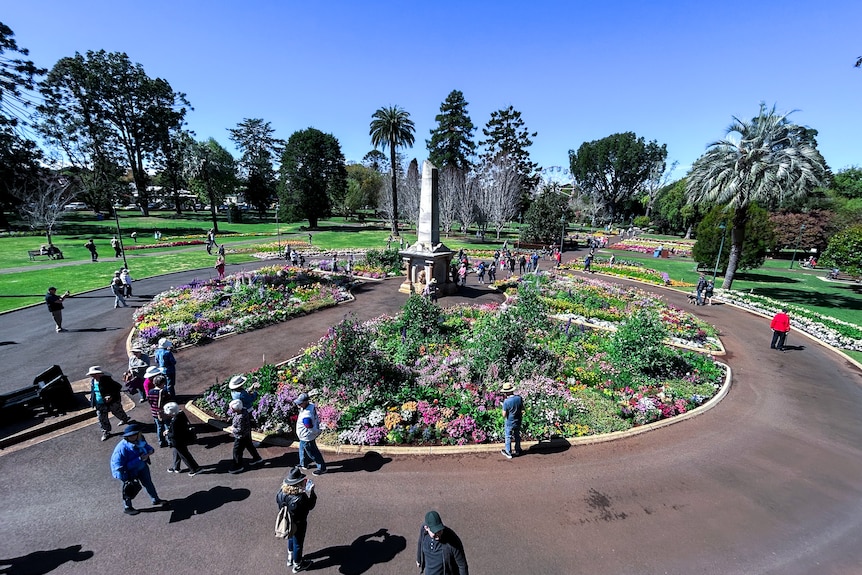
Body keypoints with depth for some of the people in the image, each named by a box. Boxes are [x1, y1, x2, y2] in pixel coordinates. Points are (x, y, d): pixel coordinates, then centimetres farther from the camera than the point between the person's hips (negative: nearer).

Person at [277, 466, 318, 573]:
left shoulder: (281, 492, -22)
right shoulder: (300, 497, -39)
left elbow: (277, 500, 1)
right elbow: (310, 506, -24)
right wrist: (311, 492, -17)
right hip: (298, 525, -6)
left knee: (291, 539, 32)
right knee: (298, 543, 19)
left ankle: (290, 559, 54)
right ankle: (297, 565, 42)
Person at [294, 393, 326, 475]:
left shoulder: (306, 416, -40)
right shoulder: (311, 405, -13)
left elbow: (312, 430, -30)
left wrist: (317, 432, -12)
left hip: (307, 438, -9)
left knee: (313, 453, 11)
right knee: (302, 449, 30)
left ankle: (322, 468, 29)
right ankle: (304, 464, 52)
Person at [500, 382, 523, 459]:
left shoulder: (506, 402, -28)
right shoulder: (519, 398, -13)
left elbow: (504, 415, -21)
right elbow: (522, 408, 2)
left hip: (510, 422, -5)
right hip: (518, 421, 5)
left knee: (508, 437, 14)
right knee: (517, 436, 24)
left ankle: (508, 453, 26)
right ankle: (517, 451, 39)